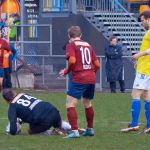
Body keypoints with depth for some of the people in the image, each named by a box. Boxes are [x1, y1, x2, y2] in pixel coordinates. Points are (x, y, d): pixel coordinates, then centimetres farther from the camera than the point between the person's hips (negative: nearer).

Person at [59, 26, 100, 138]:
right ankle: (90, 129, 34)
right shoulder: (88, 45, 17)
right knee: (87, 104, 25)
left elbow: (72, 60, -17)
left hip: (79, 78, -7)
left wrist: (66, 71, 0)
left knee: (70, 104, -6)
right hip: (91, 78, 7)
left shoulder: (71, 45, 0)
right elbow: (97, 64, 15)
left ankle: (75, 131, -18)